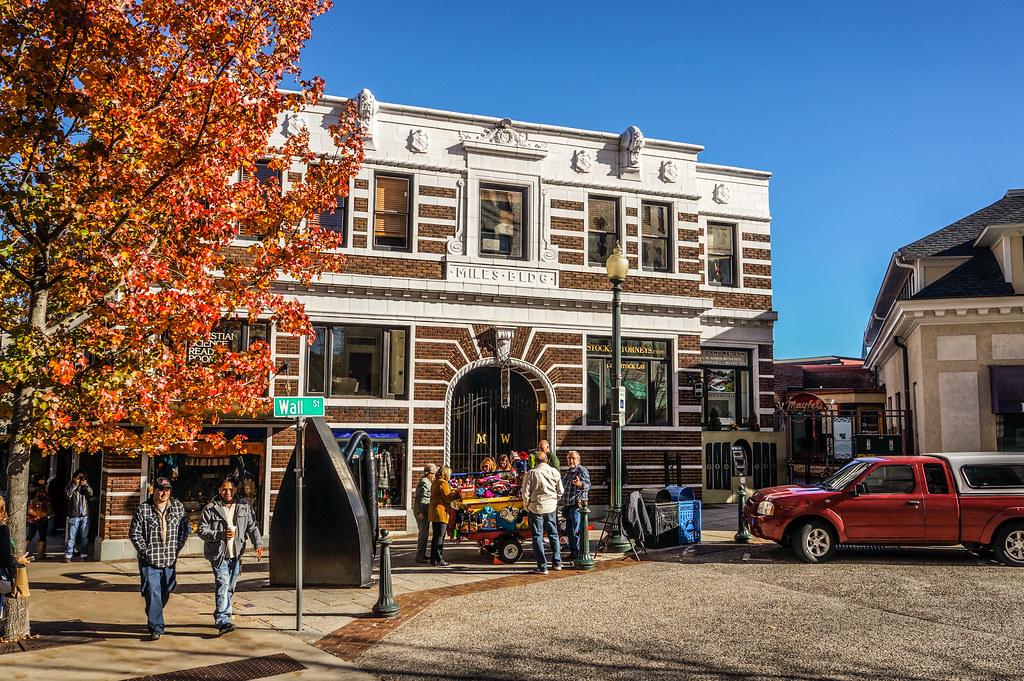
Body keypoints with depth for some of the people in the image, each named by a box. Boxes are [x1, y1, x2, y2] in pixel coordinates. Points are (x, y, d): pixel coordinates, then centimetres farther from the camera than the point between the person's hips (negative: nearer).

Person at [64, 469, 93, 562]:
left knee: (84, 536, 4)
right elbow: (68, 494, -13)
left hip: (85, 515, 2)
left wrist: (86, 485, -9)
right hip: (74, 515, -2)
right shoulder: (71, 485, 6)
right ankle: (68, 555, 2)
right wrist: (75, 483, -12)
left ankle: (84, 555, 10)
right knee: (71, 536, -3)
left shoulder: (86, 486, 13)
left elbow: (91, 495, 0)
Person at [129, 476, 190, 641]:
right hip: (149, 559, -3)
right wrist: (145, 551, -8)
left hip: (170, 559, 3)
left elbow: (184, 529, 11)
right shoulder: (143, 509, -3)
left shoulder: (177, 507, 5)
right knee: (153, 593, -9)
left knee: (165, 592, 13)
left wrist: (177, 549, 2)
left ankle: (152, 617, 37)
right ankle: (156, 628, -4)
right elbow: (134, 533, -2)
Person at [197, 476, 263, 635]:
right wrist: (220, 535, -19)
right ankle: (223, 621, -21)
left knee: (230, 588, 11)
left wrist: (258, 544, -7)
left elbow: (253, 527, 7)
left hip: (235, 556, 4)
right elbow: (202, 530, -4)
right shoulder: (210, 509, -2)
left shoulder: (245, 507, 6)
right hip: (218, 555, -4)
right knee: (223, 586, -17)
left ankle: (219, 616, 30)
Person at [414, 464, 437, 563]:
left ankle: (422, 554, 23)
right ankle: (419, 556, -9)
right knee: (424, 532, -10)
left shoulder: (427, 482, 16)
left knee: (424, 532, 15)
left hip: (425, 510, 11)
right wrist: (420, 512, -24)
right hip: (422, 511, -11)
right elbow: (418, 498, -21)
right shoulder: (424, 483, -16)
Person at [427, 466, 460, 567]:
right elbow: (448, 498, -12)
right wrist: (457, 493, -1)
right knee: (439, 537, -7)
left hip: (434, 513, 10)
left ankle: (434, 559, 17)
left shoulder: (435, 483, 18)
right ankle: (438, 560, -6)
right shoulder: (443, 483, -12)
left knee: (435, 536, 13)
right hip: (441, 512, -10)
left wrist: (452, 491, 18)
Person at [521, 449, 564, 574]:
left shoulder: (531, 473, -10)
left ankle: (542, 567, 3)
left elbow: (526, 493, -10)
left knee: (537, 537, 3)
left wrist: (526, 506, 6)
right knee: (553, 535, 17)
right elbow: (560, 491, 7)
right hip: (551, 508, 3)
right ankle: (557, 563, 24)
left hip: (536, 508, -3)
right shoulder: (554, 472, 0)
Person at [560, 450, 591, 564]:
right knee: (569, 531, 12)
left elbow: (587, 485, -23)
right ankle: (572, 552, 21)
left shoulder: (582, 471, -8)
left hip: (577, 505, -9)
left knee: (576, 531, -8)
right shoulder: (568, 472, 20)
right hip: (568, 506, 9)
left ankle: (577, 554, -3)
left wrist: (579, 484, -42)